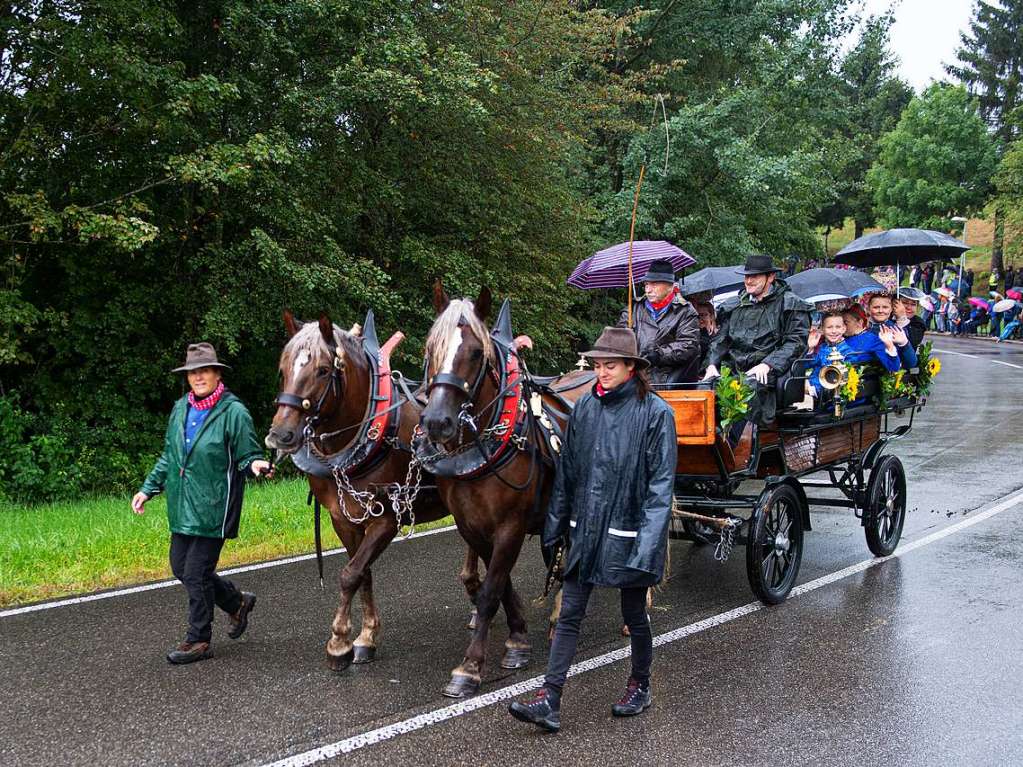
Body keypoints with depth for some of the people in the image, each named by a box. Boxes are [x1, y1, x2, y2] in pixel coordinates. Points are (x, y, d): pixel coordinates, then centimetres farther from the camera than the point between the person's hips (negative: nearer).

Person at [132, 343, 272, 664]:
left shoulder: (234, 412, -12)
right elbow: (168, 456, 18)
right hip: (182, 507, 7)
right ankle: (238, 602, 33)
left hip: (213, 508, -7)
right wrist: (148, 489, 16)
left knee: (196, 573, -3)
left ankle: (198, 640, 14)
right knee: (180, 567, 14)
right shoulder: (180, 409, 7)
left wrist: (256, 465, -30)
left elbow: (247, 456, -8)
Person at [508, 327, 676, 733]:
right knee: (569, 614, 3)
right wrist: (555, 524, 10)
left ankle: (640, 685, 34)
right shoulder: (584, 407, 2)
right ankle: (549, 701, 5)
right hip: (584, 531, 4)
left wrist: (647, 542, -19)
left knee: (634, 614, 13)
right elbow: (567, 471, 10)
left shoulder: (655, 413, -11)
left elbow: (661, 482, -13)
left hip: (627, 532, -4)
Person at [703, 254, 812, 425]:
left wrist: (768, 365, -14)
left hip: (765, 373, -5)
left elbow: (795, 342, -2)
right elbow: (721, 339, 23)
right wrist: (712, 364, 3)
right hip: (733, 370, 5)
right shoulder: (734, 305, 23)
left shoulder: (789, 304, 7)